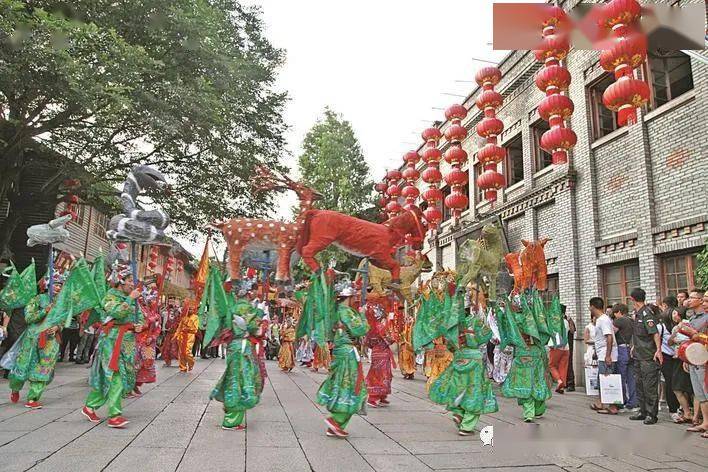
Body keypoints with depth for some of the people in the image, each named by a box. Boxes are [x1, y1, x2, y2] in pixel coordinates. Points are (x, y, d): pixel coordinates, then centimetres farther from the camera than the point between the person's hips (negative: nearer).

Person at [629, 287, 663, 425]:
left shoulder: (646, 313, -15)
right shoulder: (637, 313, 12)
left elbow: (655, 333, -24)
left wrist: (658, 349, -31)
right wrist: (634, 346, 27)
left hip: (649, 356, -10)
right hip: (638, 356, 10)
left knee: (650, 386, -2)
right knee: (639, 384, 15)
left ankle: (652, 414, 6)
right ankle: (643, 411, 25)